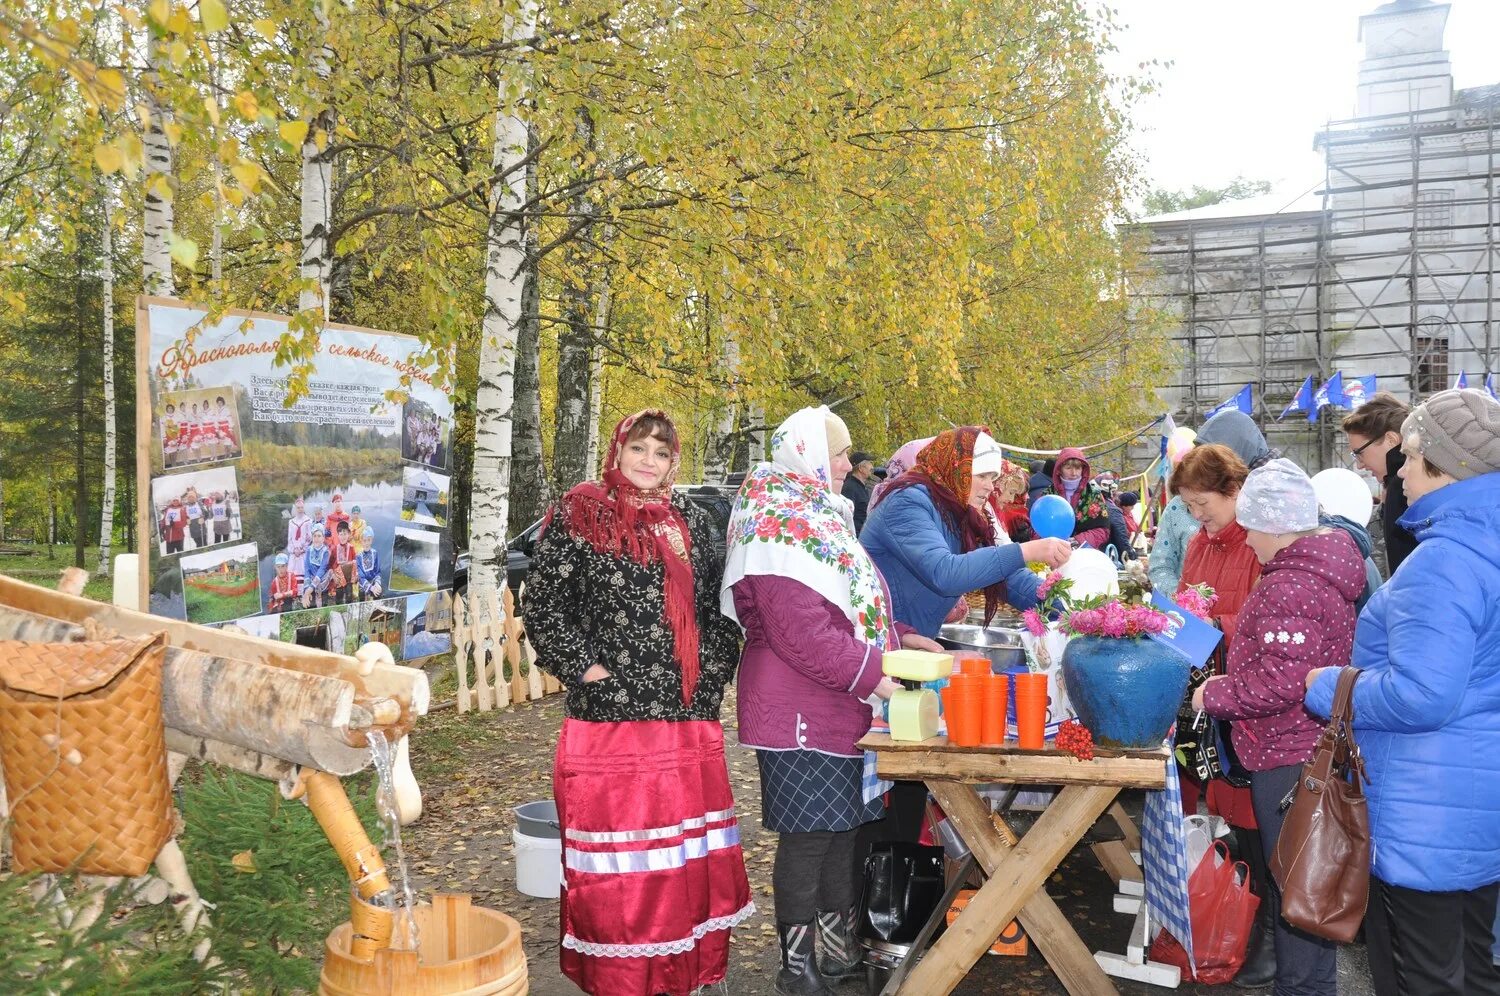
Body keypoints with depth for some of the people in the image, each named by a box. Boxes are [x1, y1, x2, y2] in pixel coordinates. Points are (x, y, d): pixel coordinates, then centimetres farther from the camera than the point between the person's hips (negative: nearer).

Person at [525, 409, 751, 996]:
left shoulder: (693, 522, 13)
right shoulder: (580, 514, -1)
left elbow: (719, 608, 17)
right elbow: (543, 605, -5)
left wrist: (713, 671, 5)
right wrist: (587, 669, -11)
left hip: (690, 721, 5)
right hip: (609, 715, -5)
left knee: (691, 859, 11)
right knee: (616, 867, 3)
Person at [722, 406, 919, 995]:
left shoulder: (813, 515, 15)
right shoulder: (783, 527, -18)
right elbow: (804, 633, -25)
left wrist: (901, 639, 13)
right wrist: (876, 676, -19)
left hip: (839, 708, 10)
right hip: (800, 712, -10)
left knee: (841, 829, 16)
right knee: (807, 837, 1)